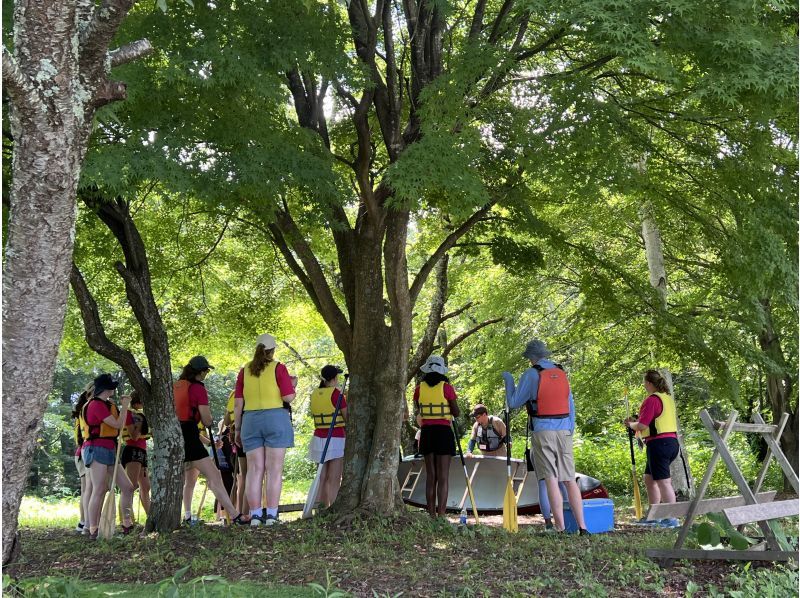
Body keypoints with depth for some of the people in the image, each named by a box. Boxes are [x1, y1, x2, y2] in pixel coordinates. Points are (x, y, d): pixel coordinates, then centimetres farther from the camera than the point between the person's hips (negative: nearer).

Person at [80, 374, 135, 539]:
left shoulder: (105, 405, 19)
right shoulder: (97, 404, -12)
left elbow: (117, 426, 16)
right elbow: (118, 425, -13)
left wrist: (121, 406, 13)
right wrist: (125, 406, -3)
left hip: (109, 451, 10)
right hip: (97, 450, -10)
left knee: (127, 487, 6)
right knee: (99, 491, -13)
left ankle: (127, 525, 11)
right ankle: (93, 530, -10)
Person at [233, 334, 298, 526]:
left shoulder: (245, 370, 9)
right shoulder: (278, 368, -2)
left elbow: (238, 403, 7)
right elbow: (288, 397, -9)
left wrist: (238, 429, 14)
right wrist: (293, 385, 11)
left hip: (250, 420, 3)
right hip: (276, 419, -3)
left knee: (255, 470, 4)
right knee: (274, 470, -1)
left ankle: (255, 515, 2)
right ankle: (271, 515, -4)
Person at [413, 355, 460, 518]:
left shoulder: (419, 388, 2)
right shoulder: (446, 387, -6)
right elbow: (456, 413, -1)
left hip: (426, 432, 3)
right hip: (443, 432, -3)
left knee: (430, 476, 12)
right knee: (443, 477, -2)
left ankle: (432, 515, 15)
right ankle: (441, 515, -7)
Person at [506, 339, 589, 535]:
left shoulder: (531, 374, -4)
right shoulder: (562, 373, 12)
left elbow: (514, 403, 0)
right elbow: (571, 405, 16)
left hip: (543, 431, -5)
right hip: (565, 431, 5)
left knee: (551, 479, -4)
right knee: (570, 479, 7)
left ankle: (560, 528, -7)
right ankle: (582, 526, 5)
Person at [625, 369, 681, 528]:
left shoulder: (652, 400, -14)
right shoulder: (668, 398, 16)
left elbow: (642, 426, -17)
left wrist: (630, 424, 4)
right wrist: (636, 420, 20)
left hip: (659, 444, -10)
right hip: (671, 442, 10)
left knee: (663, 481, -6)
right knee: (649, 478, 18)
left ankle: (671, 519, -5)